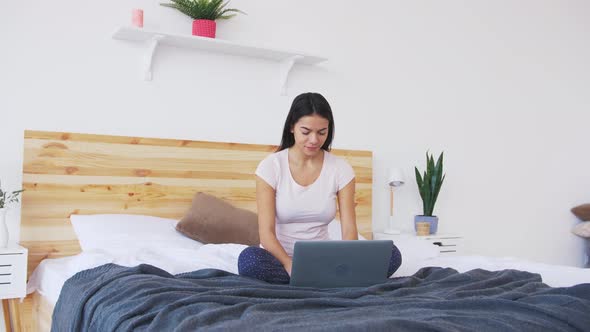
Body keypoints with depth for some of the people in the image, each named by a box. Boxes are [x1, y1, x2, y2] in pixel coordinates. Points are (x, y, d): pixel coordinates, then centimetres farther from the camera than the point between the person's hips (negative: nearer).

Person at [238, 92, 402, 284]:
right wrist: (291, 266, -33)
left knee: (391, 255, -19)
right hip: (280, 259, -2)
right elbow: (266, 232, -15)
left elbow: (349, 230, -8)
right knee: (249, 259, -37)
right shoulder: (271, 166, -9)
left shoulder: (341, 169, -2)